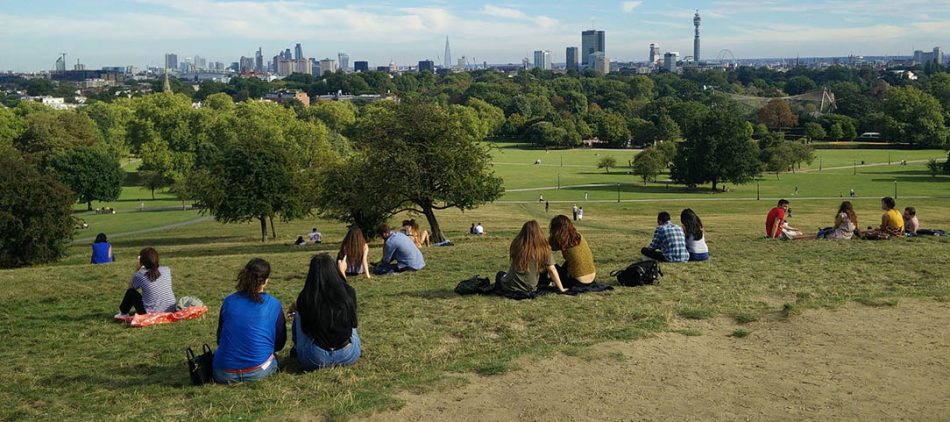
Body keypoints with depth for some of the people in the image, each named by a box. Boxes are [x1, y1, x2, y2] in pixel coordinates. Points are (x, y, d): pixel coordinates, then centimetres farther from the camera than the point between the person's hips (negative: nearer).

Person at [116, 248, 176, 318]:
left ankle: (123, 313, 39)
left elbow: (131, 286, 11)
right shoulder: (167, 270, -2)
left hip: (151, 313, -4)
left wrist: (137, 270, 9)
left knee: (130, 292, 19)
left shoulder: (140, 275, -11)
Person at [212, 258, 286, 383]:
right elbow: (279, 344, 6)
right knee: (274, 358, 32)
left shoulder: (229, 301, 5)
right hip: (258, 372, -2)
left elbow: (219, 339, 15)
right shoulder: (274, 305, -2)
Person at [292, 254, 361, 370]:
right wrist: (341, 273, 31)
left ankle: (297, 349, 35)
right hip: (349, 356, 1)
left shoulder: (305, 298, -13)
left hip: (315, 360, -1)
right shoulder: (348, 293, -9)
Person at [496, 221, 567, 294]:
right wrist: (561, 288, 1)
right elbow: (552, 270, -8)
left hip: (511, 287, -1)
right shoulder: (544, 249, -11)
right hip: (530, 289, 1)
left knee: (500, 274, 31)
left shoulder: (517, 244, -11)